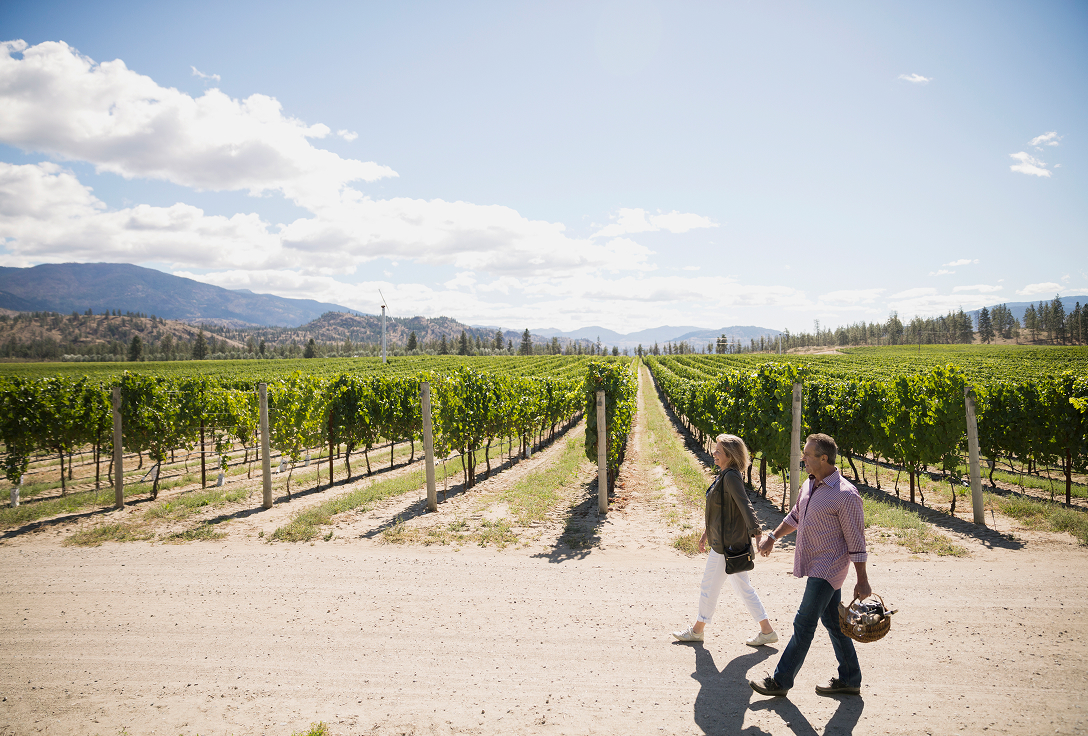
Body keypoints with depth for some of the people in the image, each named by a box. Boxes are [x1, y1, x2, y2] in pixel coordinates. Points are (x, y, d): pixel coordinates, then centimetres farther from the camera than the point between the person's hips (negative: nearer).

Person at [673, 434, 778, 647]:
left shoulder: (731, 477, -19)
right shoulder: (724, 476, 12)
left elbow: (746, 506, -28)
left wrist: (757, 533, -35)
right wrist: (706, 533, 25)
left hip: (726, 543, -10)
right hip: (723, 540, 10)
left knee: (709, 586, 6)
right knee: (743, 587, 15)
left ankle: (697, 630, 22)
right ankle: (767, 631, 20)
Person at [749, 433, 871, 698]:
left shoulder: (845, 495, -19)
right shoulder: (809, 485, 7)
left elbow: (856, 541, -15)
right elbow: (795, 516, 24)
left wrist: (862, 581, -12)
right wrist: (772, 537, 26)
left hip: (827, 569, -8)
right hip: (815, 566, 9)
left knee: (804, 623, -4)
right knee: (833, 622, 15)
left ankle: (781, 680, 4)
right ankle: (850, 680, 27)